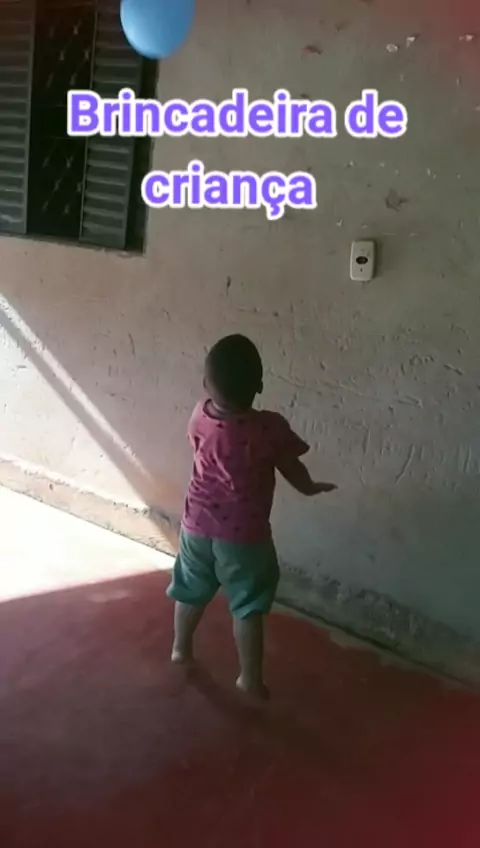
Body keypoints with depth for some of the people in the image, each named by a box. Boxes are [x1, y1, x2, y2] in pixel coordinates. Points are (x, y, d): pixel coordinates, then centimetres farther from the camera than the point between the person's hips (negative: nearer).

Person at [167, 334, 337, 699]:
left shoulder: (200, 417, -13)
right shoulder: (269, 428, -23)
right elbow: (294, 473, -8)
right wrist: (312, 488, 13)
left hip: (198, 524, 4)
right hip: (244, 534, -4)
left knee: (192, 591, 25)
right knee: (248, 608, 12)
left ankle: (181, 648, 45)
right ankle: (251, 678, 22)